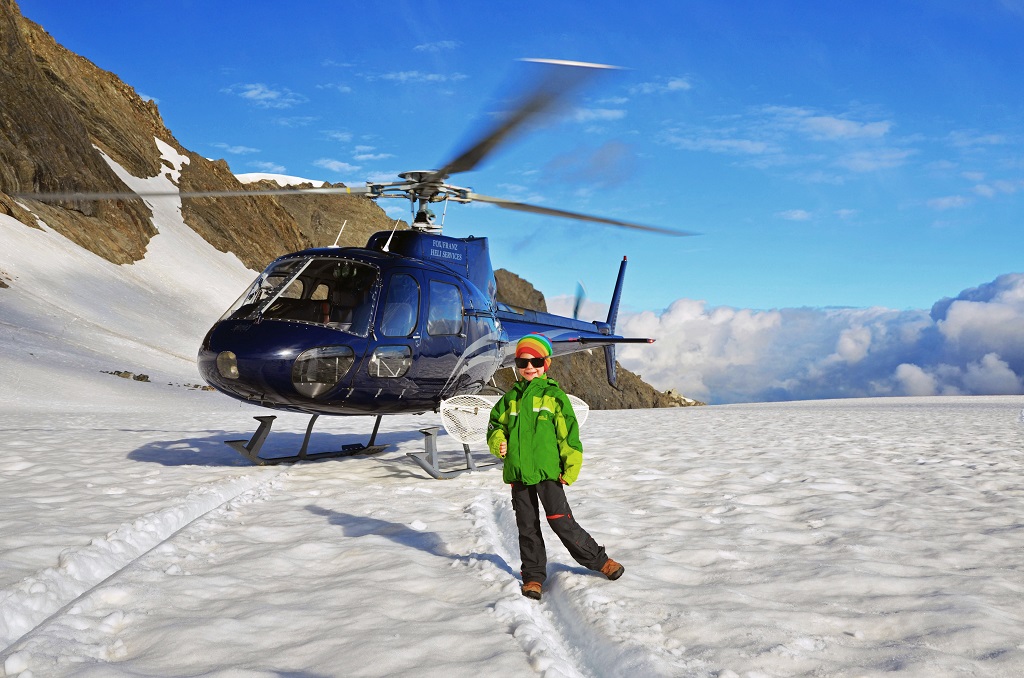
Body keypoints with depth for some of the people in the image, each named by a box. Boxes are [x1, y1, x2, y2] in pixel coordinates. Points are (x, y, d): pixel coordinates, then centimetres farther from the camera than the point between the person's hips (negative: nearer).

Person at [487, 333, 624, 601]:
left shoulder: (554, 395, 0)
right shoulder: (511, 398, 11)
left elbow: (569, 435, -2)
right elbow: (495, 424, 21)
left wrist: (570, 470, -8)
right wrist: (498, 442, -2)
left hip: (548, 470, -4)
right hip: (518, 473, 4)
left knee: (561, 521, -6)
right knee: (527, 527, 10)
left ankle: (597, 559, 12)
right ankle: (534, 576, 22)